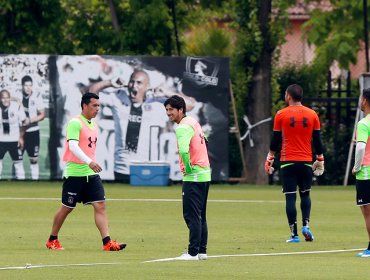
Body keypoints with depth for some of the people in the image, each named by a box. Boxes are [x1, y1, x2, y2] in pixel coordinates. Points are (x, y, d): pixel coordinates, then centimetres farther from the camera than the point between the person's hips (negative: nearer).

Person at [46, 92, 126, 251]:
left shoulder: (94, 125, 14)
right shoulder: (75, 123, -12)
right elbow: (73, 146, -23)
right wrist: (89, 162, -34)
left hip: (91, 173, 7)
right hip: (74, 173, -7)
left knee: (100, 206, -6)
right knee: (67, 208, 3)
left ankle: (107, 242, -12)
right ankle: (52, 240, 20)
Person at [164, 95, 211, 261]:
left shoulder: (183, 127, -15)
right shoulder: (194, 122, 13)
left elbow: (183, 150, -32)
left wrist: (188, 168, -17)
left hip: (193, 177, -10)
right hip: (205, 174, 10)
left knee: (191, 215, -8)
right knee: (200, 216, 13)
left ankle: (193, 252, -9)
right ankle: (202, 251, 16)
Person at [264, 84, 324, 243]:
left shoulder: (281, 115, -3)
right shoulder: (312, 115, 3)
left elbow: (275, 140, 1)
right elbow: (317, 140, 7)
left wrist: (270, 159, 11)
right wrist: (320, 160, 16)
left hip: (288, 162, -2)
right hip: (306, 161, 2)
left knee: (290, 197, 0)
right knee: (305, 194, 17)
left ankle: (294, 234, -5)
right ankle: (306, 225, -3)